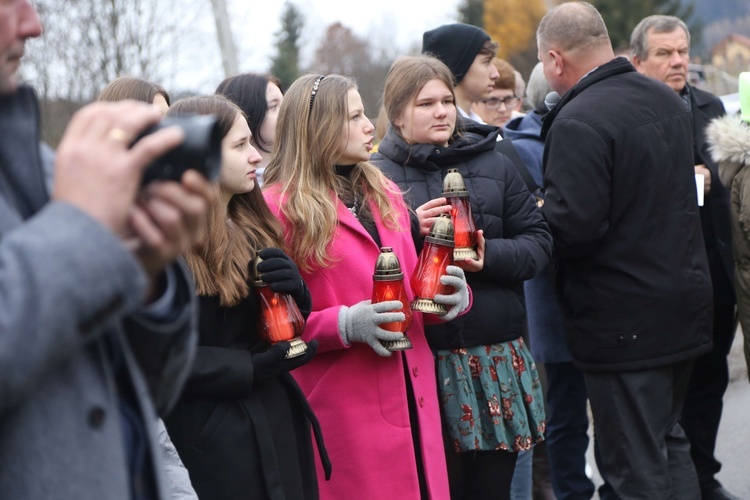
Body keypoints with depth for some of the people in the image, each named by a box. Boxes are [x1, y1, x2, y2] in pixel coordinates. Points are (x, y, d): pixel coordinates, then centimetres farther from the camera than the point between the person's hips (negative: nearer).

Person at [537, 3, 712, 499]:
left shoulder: (577, 123, -22)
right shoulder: (668, 100, 7)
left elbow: (572, 224, -27)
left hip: (623, 321, -8)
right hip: (686, 303, 8)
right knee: (669, 442, 21)